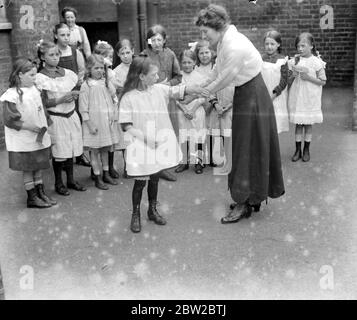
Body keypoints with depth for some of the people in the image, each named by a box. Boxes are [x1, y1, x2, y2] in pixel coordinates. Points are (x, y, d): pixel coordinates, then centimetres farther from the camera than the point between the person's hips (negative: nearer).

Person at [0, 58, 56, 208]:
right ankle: (32, 198, 18)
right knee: (28, 169, 6)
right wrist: (28, 126, -20)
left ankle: (41, 193, 29)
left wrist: (44, 127, 3)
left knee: (38, 167, 16)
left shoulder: (34, 89, 5)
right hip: (24, 142, -7)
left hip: (40, 138, 7)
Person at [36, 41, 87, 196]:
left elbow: (75, 89, 18)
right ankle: (58, 183, 18)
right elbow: (44, 103, -11)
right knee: (59, 153, 1)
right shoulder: (40, 78, -8)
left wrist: (75, 94, -4)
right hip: (56, 118, -5)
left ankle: (71, 180, 26)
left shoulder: (67, 73, 6)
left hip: (71, 115, 5)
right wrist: (61, 99, -20)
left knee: (71, 149, 11)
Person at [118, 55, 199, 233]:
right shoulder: (128, 98, -11)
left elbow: (181, 90, 1)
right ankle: (135, 215, 20)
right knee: (140, 180, 1)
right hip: (140, 145, -5)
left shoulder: (160, 90, 3)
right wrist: (144, 136, -21)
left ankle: (152, 210, 33)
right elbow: (126, 125, -13)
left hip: (160, 143, 5)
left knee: (155, 177, 15)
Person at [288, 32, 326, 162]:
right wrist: (293, 76, -13)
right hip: (296, 97, 2)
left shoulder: (317, 62, -7)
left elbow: (323, 82, -6)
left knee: (308, 124, 8)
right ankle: (297, 150, 18)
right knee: (298, 124, 8)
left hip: (310, 99, -2)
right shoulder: (294, 61, 1)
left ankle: (306, 150, 22)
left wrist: (309, 78, -17)